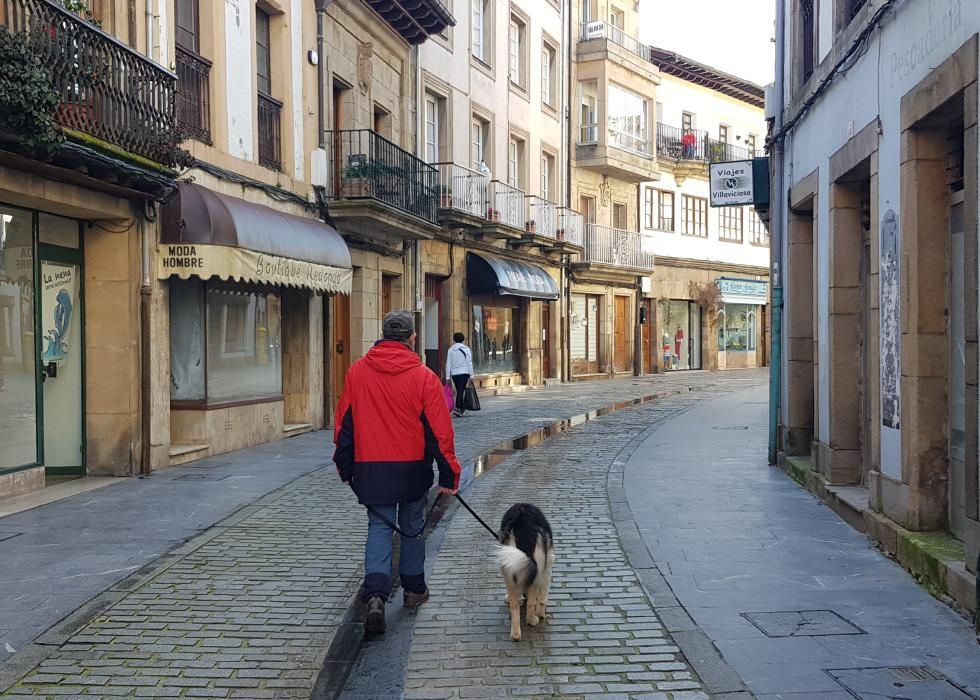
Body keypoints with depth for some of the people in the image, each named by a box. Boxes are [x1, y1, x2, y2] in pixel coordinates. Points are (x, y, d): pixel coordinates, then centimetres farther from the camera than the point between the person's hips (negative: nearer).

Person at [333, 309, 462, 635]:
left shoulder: (357, 372, -3)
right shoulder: (424, 377, -10)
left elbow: (344, 422, 4)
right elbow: (439, 430, -8)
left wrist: (344, 465, 15)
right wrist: (449, 474, -1)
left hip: (370, 467, 1)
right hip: (413, 467, -1)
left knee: (379, 526, 7)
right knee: (412, 527, 16)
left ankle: (376, 594, -11)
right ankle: (414, 590, 27)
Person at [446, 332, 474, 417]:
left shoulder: (450, 350, 4)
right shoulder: (466, 349, 0)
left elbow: (448, 364, 3)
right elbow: (469, 363, -4)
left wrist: (447, 377, 6)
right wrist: (471, 375, 0)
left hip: (454, 374, 3)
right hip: (464, 373, -3)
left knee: (459, 391, 14)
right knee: (461, 391, -6)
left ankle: (462, 409, 21)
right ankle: (457, 408, -20)